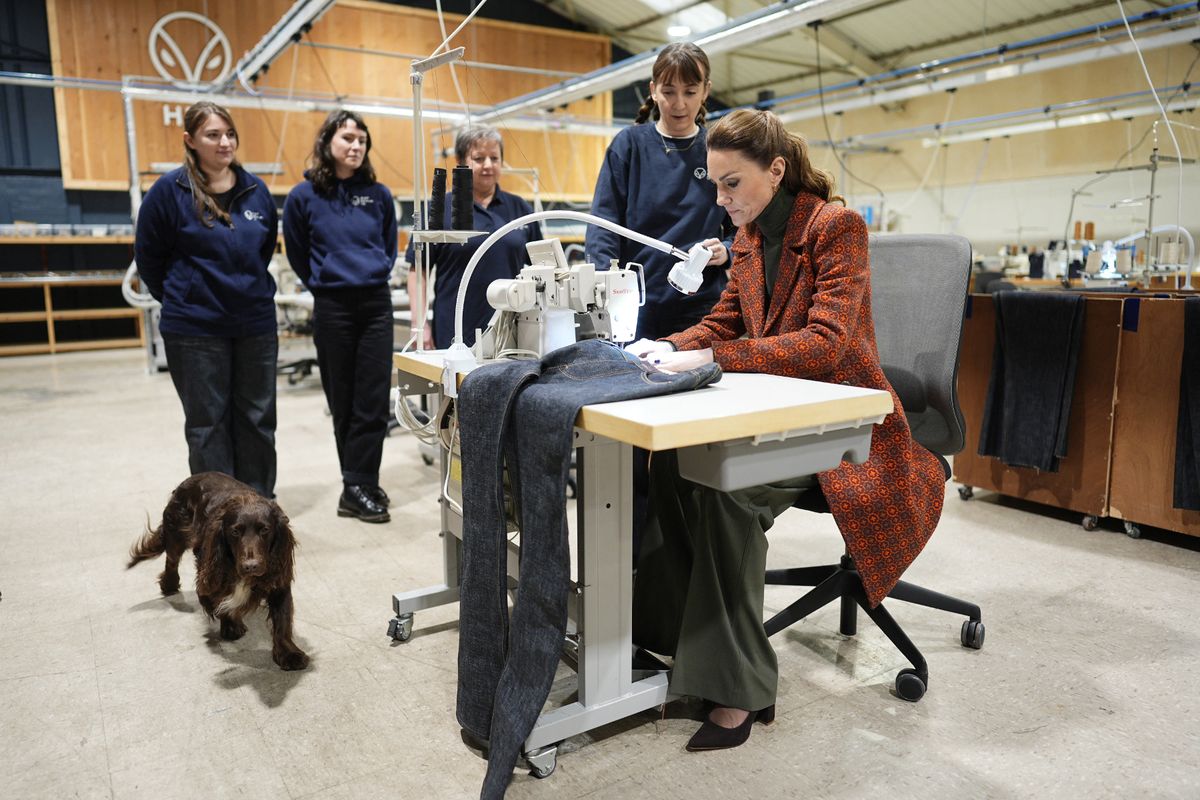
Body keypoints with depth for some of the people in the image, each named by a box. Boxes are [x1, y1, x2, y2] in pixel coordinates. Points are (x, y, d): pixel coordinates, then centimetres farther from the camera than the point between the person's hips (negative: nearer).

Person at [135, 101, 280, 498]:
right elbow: (148, 256, 2)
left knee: (258, 420, 11)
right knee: (207, 424, 5)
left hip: (256, 323, 4)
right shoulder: (170, 190, -8)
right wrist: (179, 298, 9)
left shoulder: (255, 190, 3)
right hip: (195, 328, -4)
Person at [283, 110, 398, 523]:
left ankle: (359, 485, 5)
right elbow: (298, 256, 10)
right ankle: (358, 484, 14)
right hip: (332, 308, -2)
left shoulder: (378, 194, 5)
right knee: (343, 400, 5)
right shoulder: (304, 196, -1)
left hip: (377, 303, 2)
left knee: (374, 398, -2)